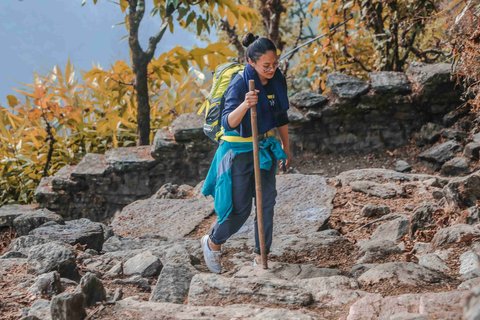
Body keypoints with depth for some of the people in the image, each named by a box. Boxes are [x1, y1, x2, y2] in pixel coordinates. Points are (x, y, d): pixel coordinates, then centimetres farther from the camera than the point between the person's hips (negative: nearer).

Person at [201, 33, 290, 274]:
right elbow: (228, 123, -35)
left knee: (266, 202, 8)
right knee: (240, 208, 0)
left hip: (266, 148, 6)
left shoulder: (277, 80, -4)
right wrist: (245, 105, -52)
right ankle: (213, 242, 27)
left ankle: (261, 255, 21)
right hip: (240, 151, -6)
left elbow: (281, 117, 11)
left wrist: (286, 147, 16)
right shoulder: (239, 84, -24)